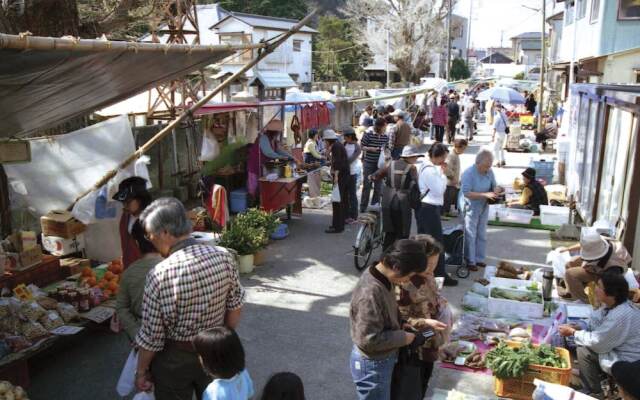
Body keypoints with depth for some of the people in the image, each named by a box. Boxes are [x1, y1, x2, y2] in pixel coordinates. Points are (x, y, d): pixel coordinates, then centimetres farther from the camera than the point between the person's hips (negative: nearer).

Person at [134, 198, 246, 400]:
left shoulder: (160, 275, -28)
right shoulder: (224, 256, -16)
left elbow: (151, 336, -18)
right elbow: (235, 307, -3)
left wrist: (141, 371, -1)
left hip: (175, 359, -3)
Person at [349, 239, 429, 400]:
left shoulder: (382, 277, -5)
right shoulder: (371, 293, -35)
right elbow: (369, 339, -31)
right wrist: (407, 337, -23)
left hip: (382, 359, 9)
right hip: (372, 365, -9)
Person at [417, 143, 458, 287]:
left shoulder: (426, 166, 13)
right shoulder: (430, 170, -21)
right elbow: (439, 190, -17)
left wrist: (440, 173, 7)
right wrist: (442, 173, -11)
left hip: (424, 208, 11)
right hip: (430, 209, -11)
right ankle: (441, 275, 4)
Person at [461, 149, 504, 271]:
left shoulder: (489, 172, -4)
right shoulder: (468, 173, -21)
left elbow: (494, 186, 9)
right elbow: (466, 193, -28)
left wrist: (497, 190, -17)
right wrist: (485, 194, -33)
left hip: (484, 208, 6)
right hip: (471, 208, -6)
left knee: (482, 235, 15)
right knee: (470, 236, 1)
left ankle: (479, 259, 28)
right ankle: (470, 261, 12)